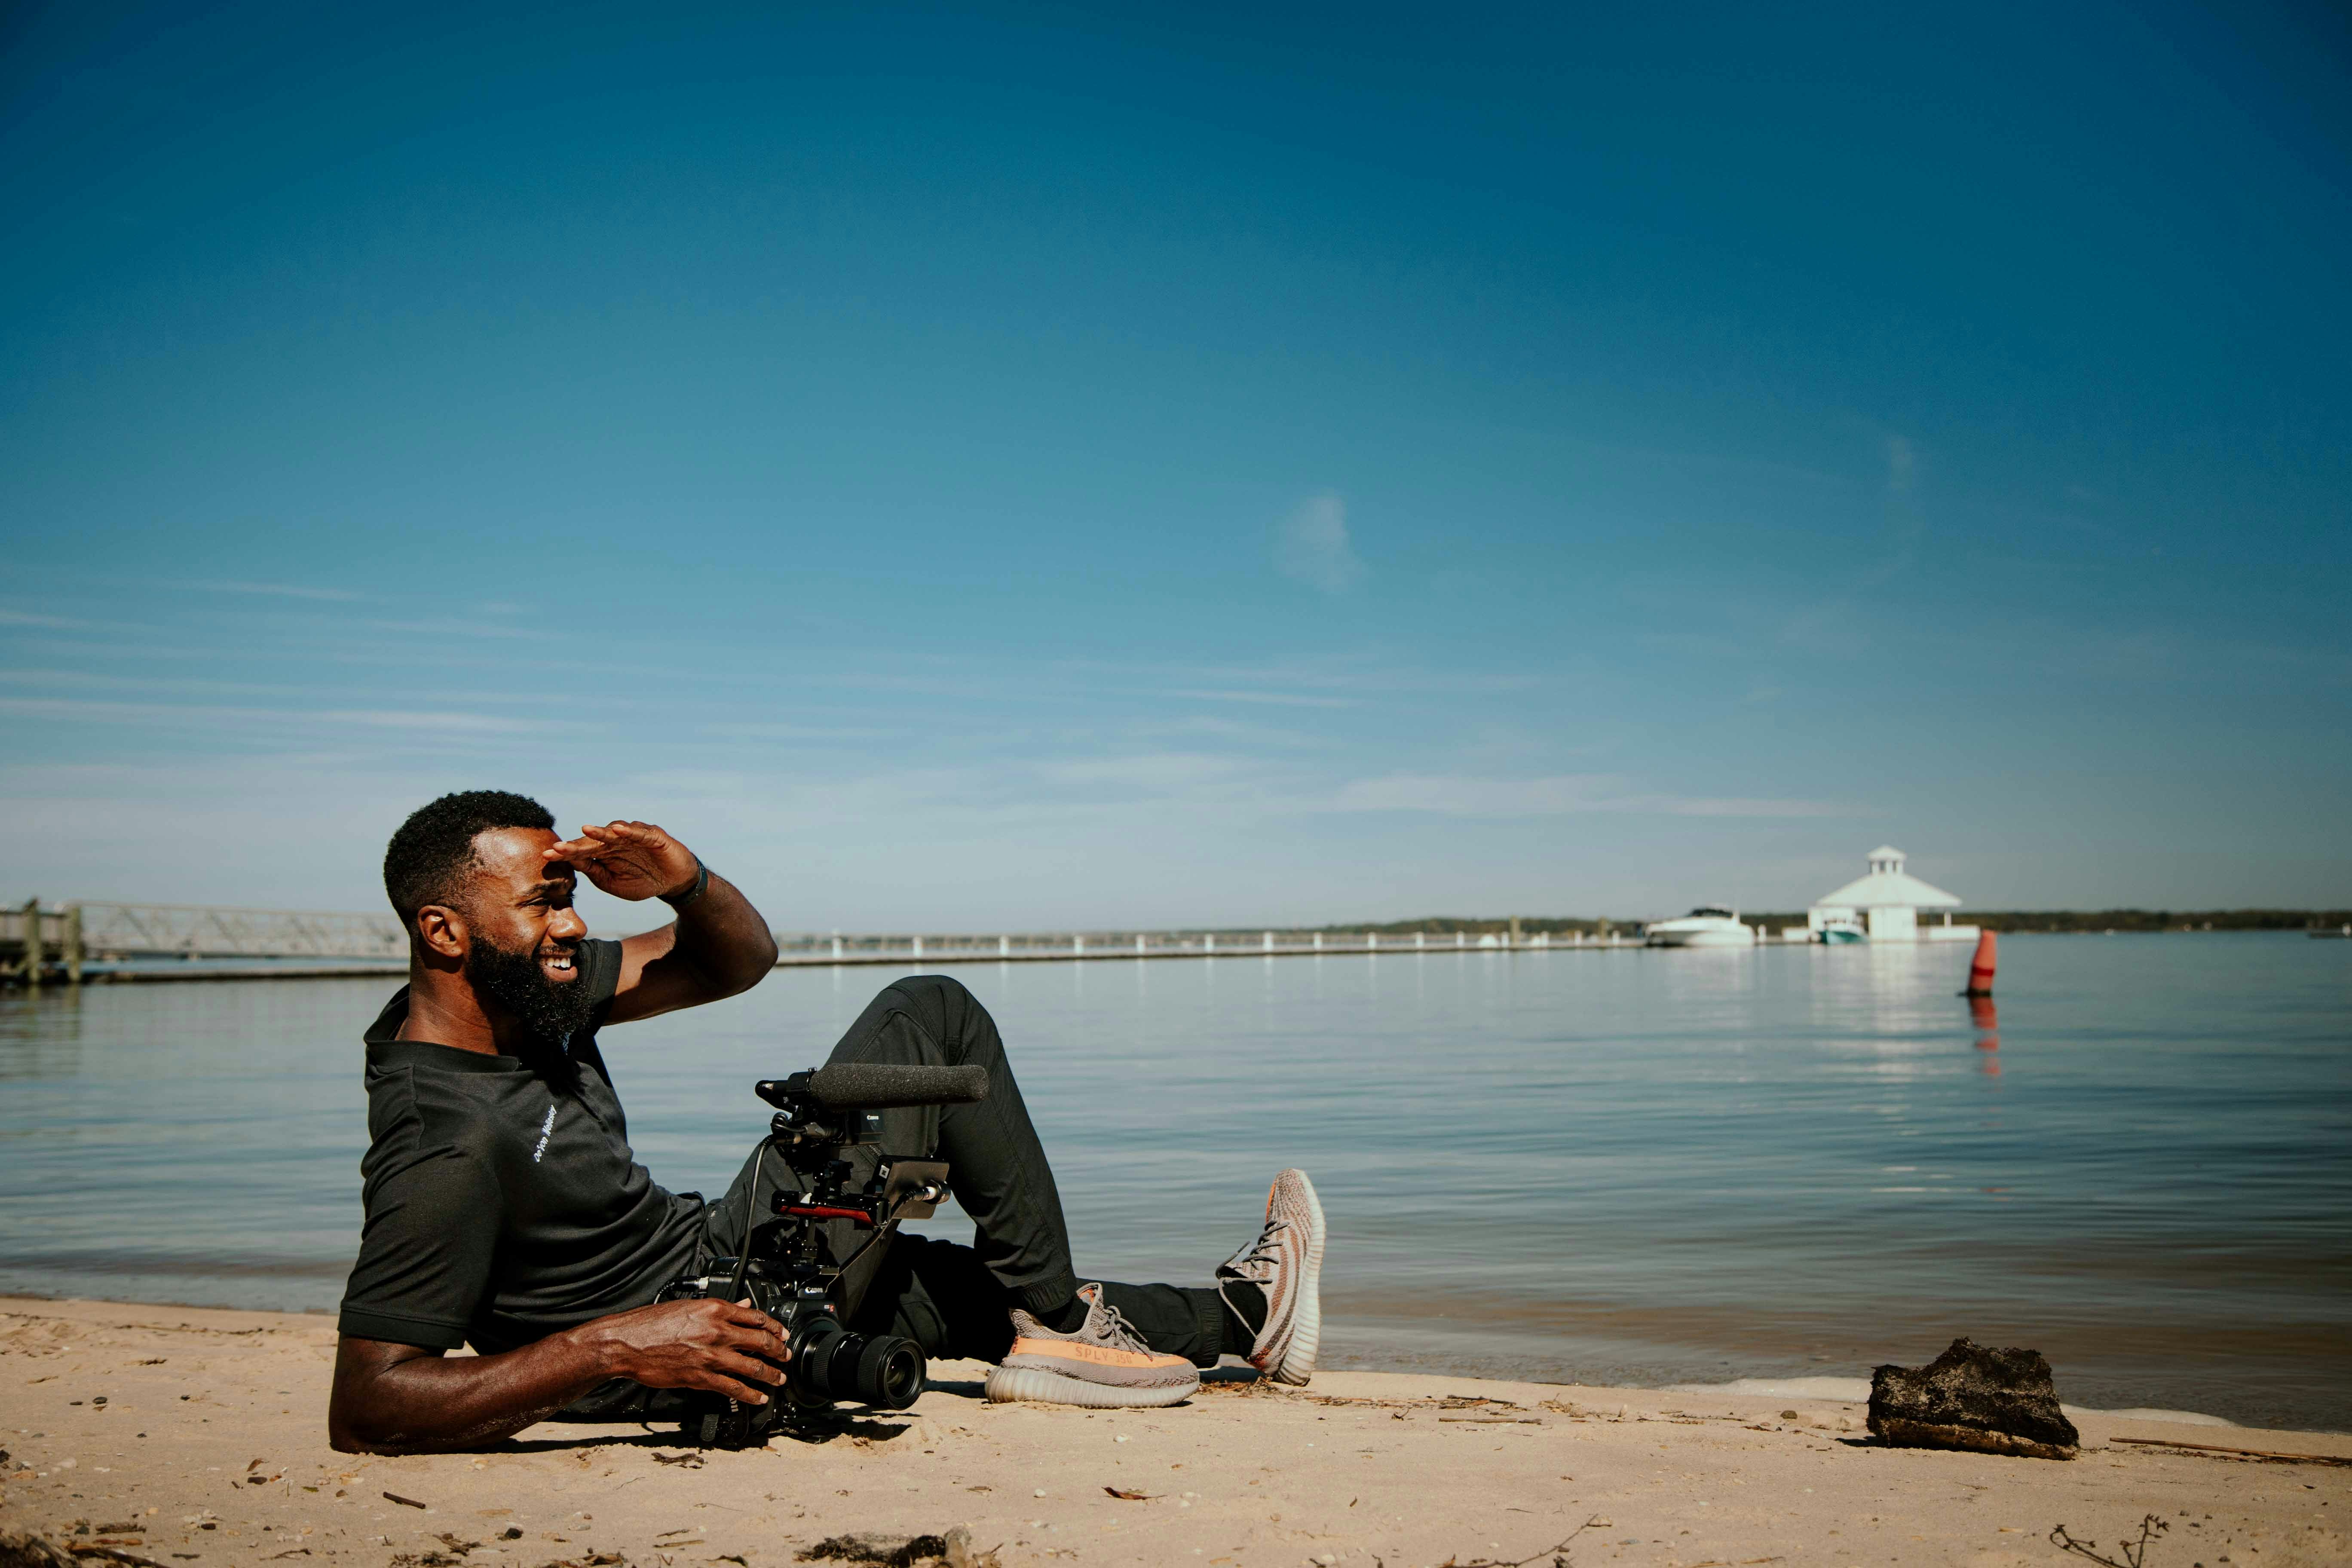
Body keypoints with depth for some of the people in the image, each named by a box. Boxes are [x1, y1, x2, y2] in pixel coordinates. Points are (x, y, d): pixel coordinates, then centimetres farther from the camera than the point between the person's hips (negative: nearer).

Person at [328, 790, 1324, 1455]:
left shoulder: (515, 993, 0)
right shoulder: (447, 1149, -27)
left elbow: (740, 961, 7)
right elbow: (364, 1410, -30)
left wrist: (686, 882, -16)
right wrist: (614, 1347, -36)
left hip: (714, 1255, 9)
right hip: (753, 1318, -9)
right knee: (933, 1018, -7)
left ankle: (1240, 1315, 44)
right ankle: (1060, 1325, 3)